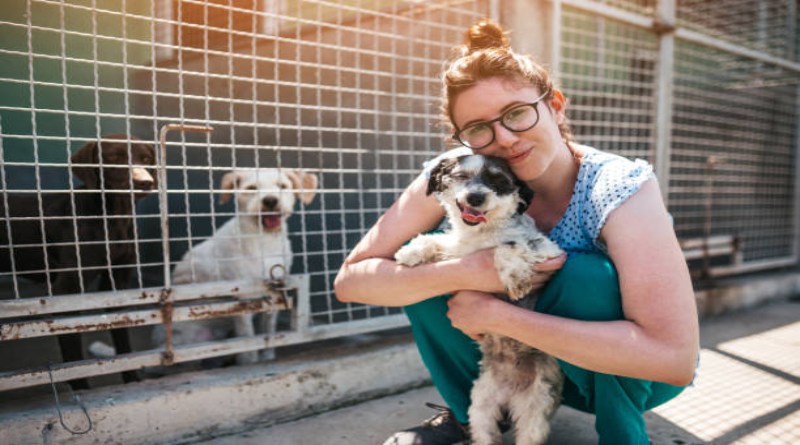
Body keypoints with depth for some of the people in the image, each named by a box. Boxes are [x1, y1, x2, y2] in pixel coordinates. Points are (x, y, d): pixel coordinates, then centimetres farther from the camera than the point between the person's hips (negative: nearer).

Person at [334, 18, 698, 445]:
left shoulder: (621, 189, -28)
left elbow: (675, 356, -37)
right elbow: (350, 279, -20)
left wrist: (498, 313, -36)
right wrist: (467, 272, -36)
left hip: (629, 370, -3)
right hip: (528, 355, 3)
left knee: (584, 274, -33)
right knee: (426, 258, -17)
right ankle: (472, 410, 4)